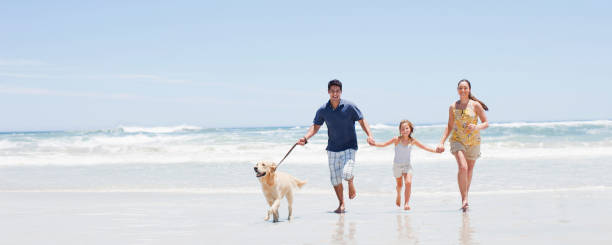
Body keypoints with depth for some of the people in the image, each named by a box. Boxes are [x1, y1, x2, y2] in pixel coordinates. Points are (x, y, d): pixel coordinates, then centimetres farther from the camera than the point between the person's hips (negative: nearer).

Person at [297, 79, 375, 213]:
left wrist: (369, 135, -19)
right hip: (332, 148, 3)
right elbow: (315, 126, 5)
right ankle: (341, 204, 25)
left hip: (349, 147, -3)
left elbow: (362, 121, -4)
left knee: (346, 173, -22)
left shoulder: (349, 106, -9)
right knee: (335, 179, 6)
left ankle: (351, 184, 15)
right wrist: (305, 138, -12)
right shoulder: (323, 110, -2)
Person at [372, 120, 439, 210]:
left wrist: (435, 150, -2)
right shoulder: (397, 139, -13)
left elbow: (425, 148, 3)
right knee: (399, 184, 17)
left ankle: (406, 203, -18)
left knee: (408, 183, -22)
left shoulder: (412, 141, -7)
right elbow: (384, 144, -15)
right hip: (397, 165, 0)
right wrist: (374, 144, -30)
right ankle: (399, 194, 52)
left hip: (407, 165, 0)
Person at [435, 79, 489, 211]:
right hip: (457, 140, 0)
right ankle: (464, 199, -18)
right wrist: (441, 142, 3)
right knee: (462, 167, -21)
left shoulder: (476, 105, -4)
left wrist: (477, 127, -23)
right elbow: (449, 126, 11)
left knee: (469, 170, 11)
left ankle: (465, 195, 31)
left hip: (473, 141, 0)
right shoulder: (453, 107, 3)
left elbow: (486, 123, -1)